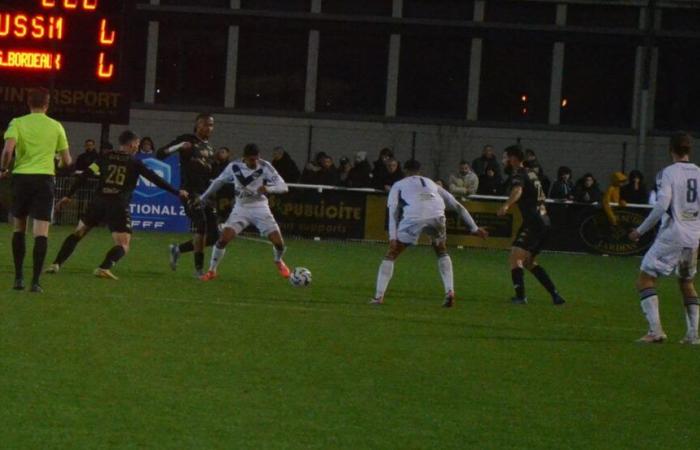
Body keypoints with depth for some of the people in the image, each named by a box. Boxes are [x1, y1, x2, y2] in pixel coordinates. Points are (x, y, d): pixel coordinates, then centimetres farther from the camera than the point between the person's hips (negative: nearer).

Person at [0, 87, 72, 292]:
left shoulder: (17, 123, 1)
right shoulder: (56, 126, 5)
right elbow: (66, 161, 8)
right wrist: (59, 165, 31)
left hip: (21, 177, 1)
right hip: (44, 178, -1)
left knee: (19, 228, 16)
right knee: (41, 232, -4)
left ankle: (18, 277, 15)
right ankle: (35, 281, -13)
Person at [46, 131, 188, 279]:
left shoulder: (106, 157, 11)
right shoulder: (135, 163, 5)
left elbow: (85, 175, 9)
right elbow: (155, 179, 3)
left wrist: (68, 196, 13)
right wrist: (177, 192, 10)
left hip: (98, 203, 3)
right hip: (119, 206, -3)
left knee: (78, 233, 20)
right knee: (123, 246, -2)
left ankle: (56, 265, 11)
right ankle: (104, 267, -29)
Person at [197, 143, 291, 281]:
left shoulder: (265, 167, -14)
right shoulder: (234, 167, -7)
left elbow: (283, 186, -17)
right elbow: (218, 182, 11)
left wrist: (268, 189, -37)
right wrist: (203, 198, 16)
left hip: (260, 208, -1)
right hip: (241, 208, 1)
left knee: (278, 242, -9)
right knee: (223, 238, -17)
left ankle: (279, 261, 26)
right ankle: (212, 271, 0)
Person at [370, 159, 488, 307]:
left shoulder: (398, 185, 27)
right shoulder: (431, 184, 36)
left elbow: (393, 211, 11)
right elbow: (457, 206, 35)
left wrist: (393, 237, 3)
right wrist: (474, 228, 39)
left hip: (413, 217, -3)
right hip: (436, 216, 3)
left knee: (391, 255, 13)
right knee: (442, 253, 29)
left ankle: (379, 296, 5)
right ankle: (450, 292, 13)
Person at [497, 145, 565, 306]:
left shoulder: (519, 174, -9)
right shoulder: (531, 174, 20)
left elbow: (517, 191, -33)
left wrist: (506, 205, -51)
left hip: (532, 223, -9)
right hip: (544, 221, 9)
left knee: (515, 257, -16)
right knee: (529, 262, 19)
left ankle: (520, 296, -30)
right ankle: (555, 295, 16)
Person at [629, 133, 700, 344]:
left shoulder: (668, 173, -7)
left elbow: (662, 205, -16)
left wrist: (641, 230, -8)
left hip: (672, 236, -6)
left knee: (645, 278, 0)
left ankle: (655, 329, -14)